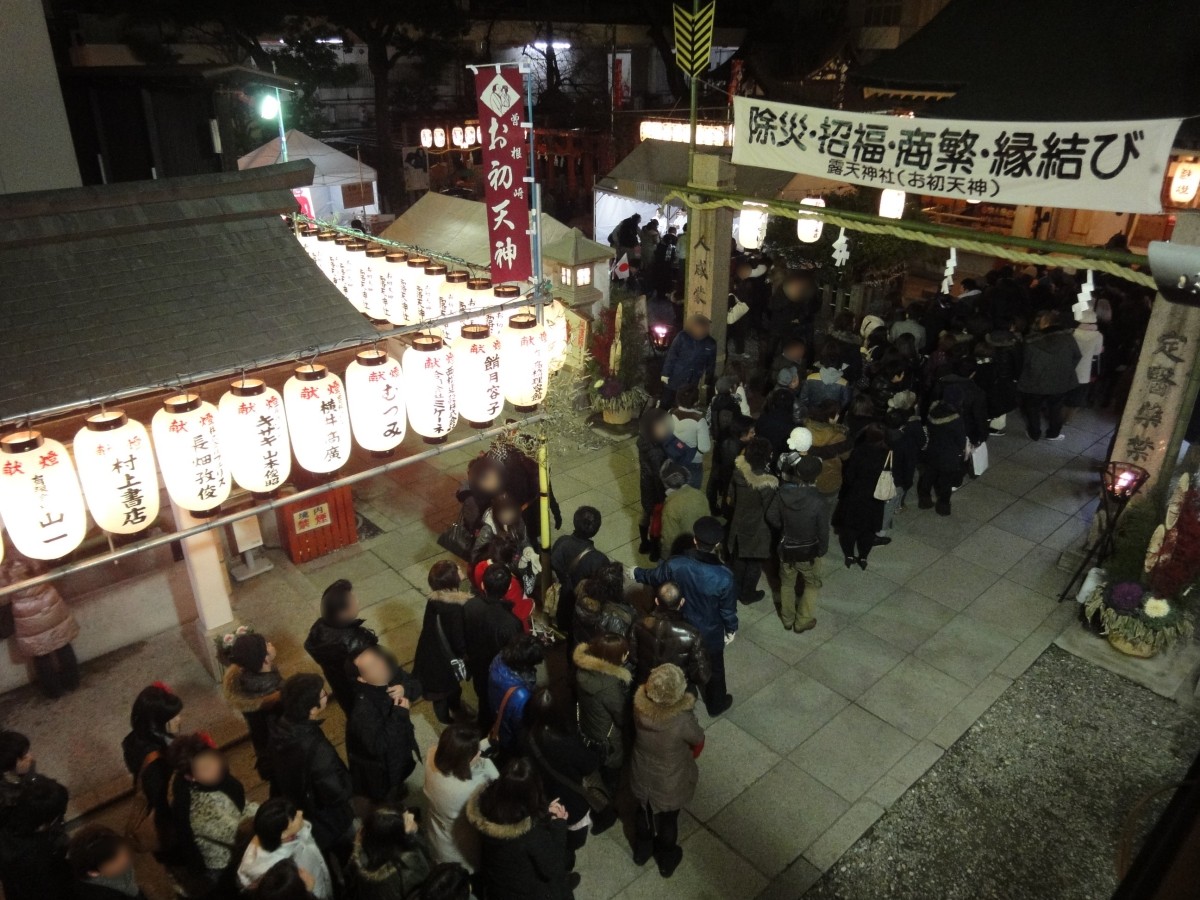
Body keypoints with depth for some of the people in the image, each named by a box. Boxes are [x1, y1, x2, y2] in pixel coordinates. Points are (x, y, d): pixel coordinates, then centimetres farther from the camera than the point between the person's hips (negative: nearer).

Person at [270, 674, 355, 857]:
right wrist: (349, 781, -14)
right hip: (327, 824, -7)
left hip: (296, 812, 7)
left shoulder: (281, 727, -19)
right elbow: (337, 794, -33)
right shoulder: (316, 750, -44)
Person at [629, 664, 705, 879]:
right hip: (670, 782, -3)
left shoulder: (639, 705, -28)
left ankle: (641, 850, 58)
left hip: (642, 776, 3)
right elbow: (698, 742, -15)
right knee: (668, 819, 27)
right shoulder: (682, 720, -38)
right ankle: (667, 861, 53)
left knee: (644, 811, 32)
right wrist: (687, 758, 7)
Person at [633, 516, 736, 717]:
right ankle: (716, 705, 51)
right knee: (714, 669, 26)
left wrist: (635, 573, 15)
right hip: (710, 634, -2)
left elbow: (654, 578, -7)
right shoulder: (724, 577, -34)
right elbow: (728, 610, -17)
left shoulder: (675, 565, -29)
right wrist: (731, 629, 4)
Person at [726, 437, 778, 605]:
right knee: (754, 563, 19)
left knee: (739, 559, 25)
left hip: (739, 524, 5)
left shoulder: (739, 471, -17)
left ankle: (737, 589, 43)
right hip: (757, 529, -5)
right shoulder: (769, 484, -32)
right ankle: (748, 594, 37)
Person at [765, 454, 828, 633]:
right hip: (809, 551, -3)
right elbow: (823, 531, -17)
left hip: (786, 548, 3)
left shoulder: (783, 492, -18)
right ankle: (803, 621, 32)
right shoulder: (818, 501, -28)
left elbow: (771, 517, -5)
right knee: (812, 584, 23)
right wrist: (822, 550, 2)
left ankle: (787, 619, 40)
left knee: (787, 583, 25)